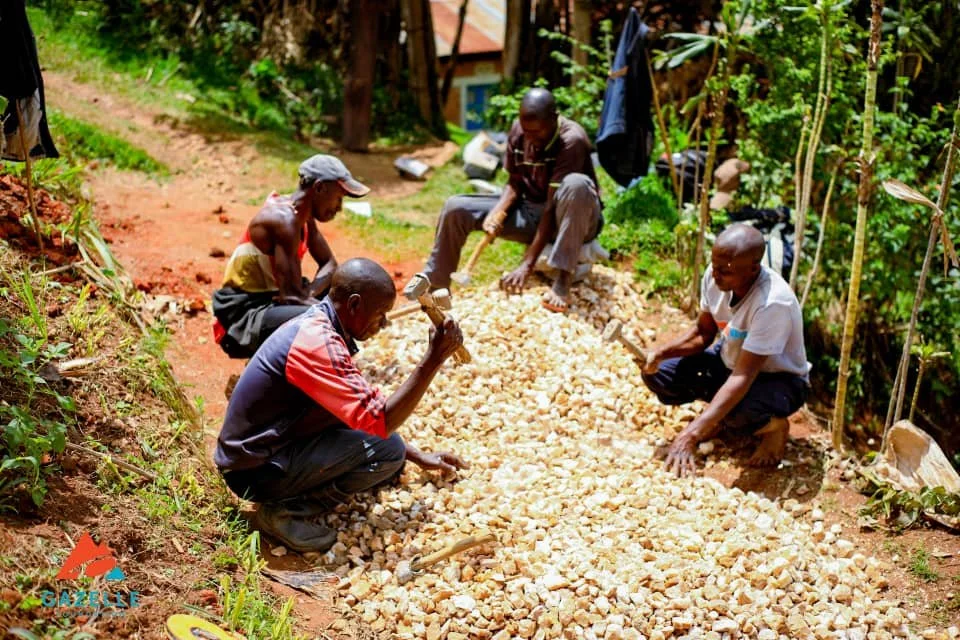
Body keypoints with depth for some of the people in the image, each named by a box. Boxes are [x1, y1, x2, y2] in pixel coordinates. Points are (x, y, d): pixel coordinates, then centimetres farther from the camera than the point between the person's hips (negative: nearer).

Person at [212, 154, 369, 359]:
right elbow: (292, 295, -28)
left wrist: (309, 292, -11)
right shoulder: (284, 220, -23)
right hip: (242, 317, -10)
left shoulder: (303, 214, 5)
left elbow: (329, 264, 12)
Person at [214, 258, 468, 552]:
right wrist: (433, 360, -27)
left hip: (269, 449, 10)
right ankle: (286, 511, -7)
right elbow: (380, 422, -28)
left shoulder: (315, 326, 6)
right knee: (386, 450, -16)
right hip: (255, 471, -10)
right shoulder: (317, 344, -25)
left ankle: (288, 497, 7)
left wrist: (418, 456, 15)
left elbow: (368, 412, 16)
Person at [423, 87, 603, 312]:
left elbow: (553, 205, -29)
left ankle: (562, 281, -37)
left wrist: (527, 264, -31)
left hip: (572, 218, -5)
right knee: (455, 208, -10)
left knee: (575, 184, -41)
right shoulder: (518, 131, -7)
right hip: (532, 212, 6)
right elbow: (515, 183, 3)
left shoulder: (571, 140, -26)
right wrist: (497, 212, -20)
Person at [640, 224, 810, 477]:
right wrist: (661, 353, -20)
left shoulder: (773, 303, -37)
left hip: (779, 378, -6)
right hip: (730, 360, 7)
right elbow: (703, 332, 1)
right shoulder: (714, 277, -16)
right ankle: (718, 413, 13)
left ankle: (773, 425, -2)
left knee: (737, 411, -39)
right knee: (656, 373, -12)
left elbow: (743, 377, -39)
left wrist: (690, 435, -46)